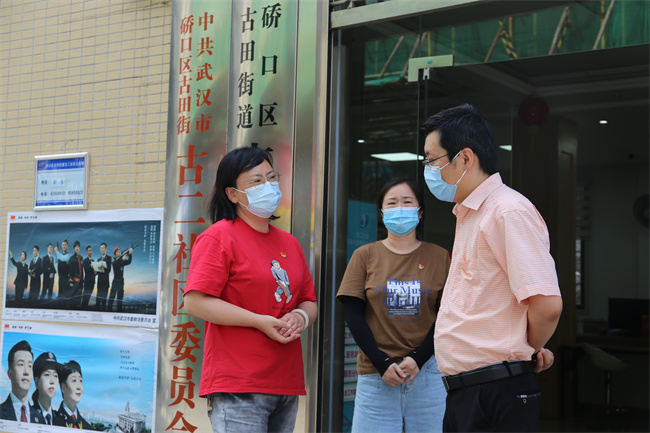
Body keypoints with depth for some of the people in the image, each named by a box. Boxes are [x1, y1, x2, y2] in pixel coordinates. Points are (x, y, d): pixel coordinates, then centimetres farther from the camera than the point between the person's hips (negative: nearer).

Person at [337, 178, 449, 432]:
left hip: (427, 371, 1)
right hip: (375, 374, 0)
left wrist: (418, 359, -9)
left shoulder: (439, 257, 8)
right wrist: (383, 364, -8)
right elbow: (354, 316, 1)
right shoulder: (365, 256, 7)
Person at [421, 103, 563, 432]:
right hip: (463, 392, 9)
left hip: (496, 396, -9)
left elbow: (547, 305, -23)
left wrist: (529, 351, -5)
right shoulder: (468, 215, 16)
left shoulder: (509, 212, -15)